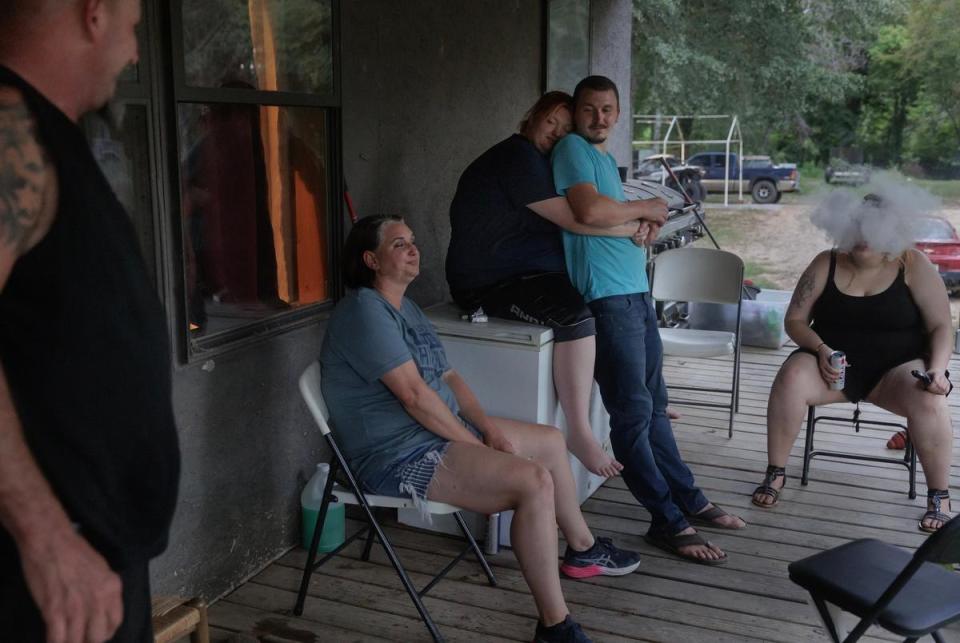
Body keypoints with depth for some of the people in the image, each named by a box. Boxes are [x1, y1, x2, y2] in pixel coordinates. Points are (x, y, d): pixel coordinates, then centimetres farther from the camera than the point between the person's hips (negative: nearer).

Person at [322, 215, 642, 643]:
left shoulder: (404, 306, 15)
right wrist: (474, 446, -15)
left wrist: (487, 426, -1)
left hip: (443, 430, 11)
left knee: (551, 441, 16)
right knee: (534, 482, -25)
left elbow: (447, 376, 14)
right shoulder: (364, 310, -18)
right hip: (400, 457, -11)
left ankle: (582, 549, 35)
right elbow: (414, 395, -23)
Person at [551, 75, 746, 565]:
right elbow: (589, 210, -23)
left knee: (655, 405, 16)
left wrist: (644, 225, 4)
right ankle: (668, 523, 2)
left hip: (636, 291, 10)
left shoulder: (605, 156, 22)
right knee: (633, 412, -5)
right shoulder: (573, 148, -6)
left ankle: (689, 500, 27)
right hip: (607, 296, -10)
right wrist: (646, 207, -7)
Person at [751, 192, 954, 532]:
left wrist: (937, 369, -19)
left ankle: (939, 496, -12)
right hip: (833, 362, 1)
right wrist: (820, 349, -17)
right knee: (791, 377, -31)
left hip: (897, 367, -1)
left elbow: (941, 328, -1)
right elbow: (795, 320, 2)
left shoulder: (913, 265, -2)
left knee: (927, 400, -34)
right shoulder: (826, 264, 1)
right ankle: (775, 473, -15)